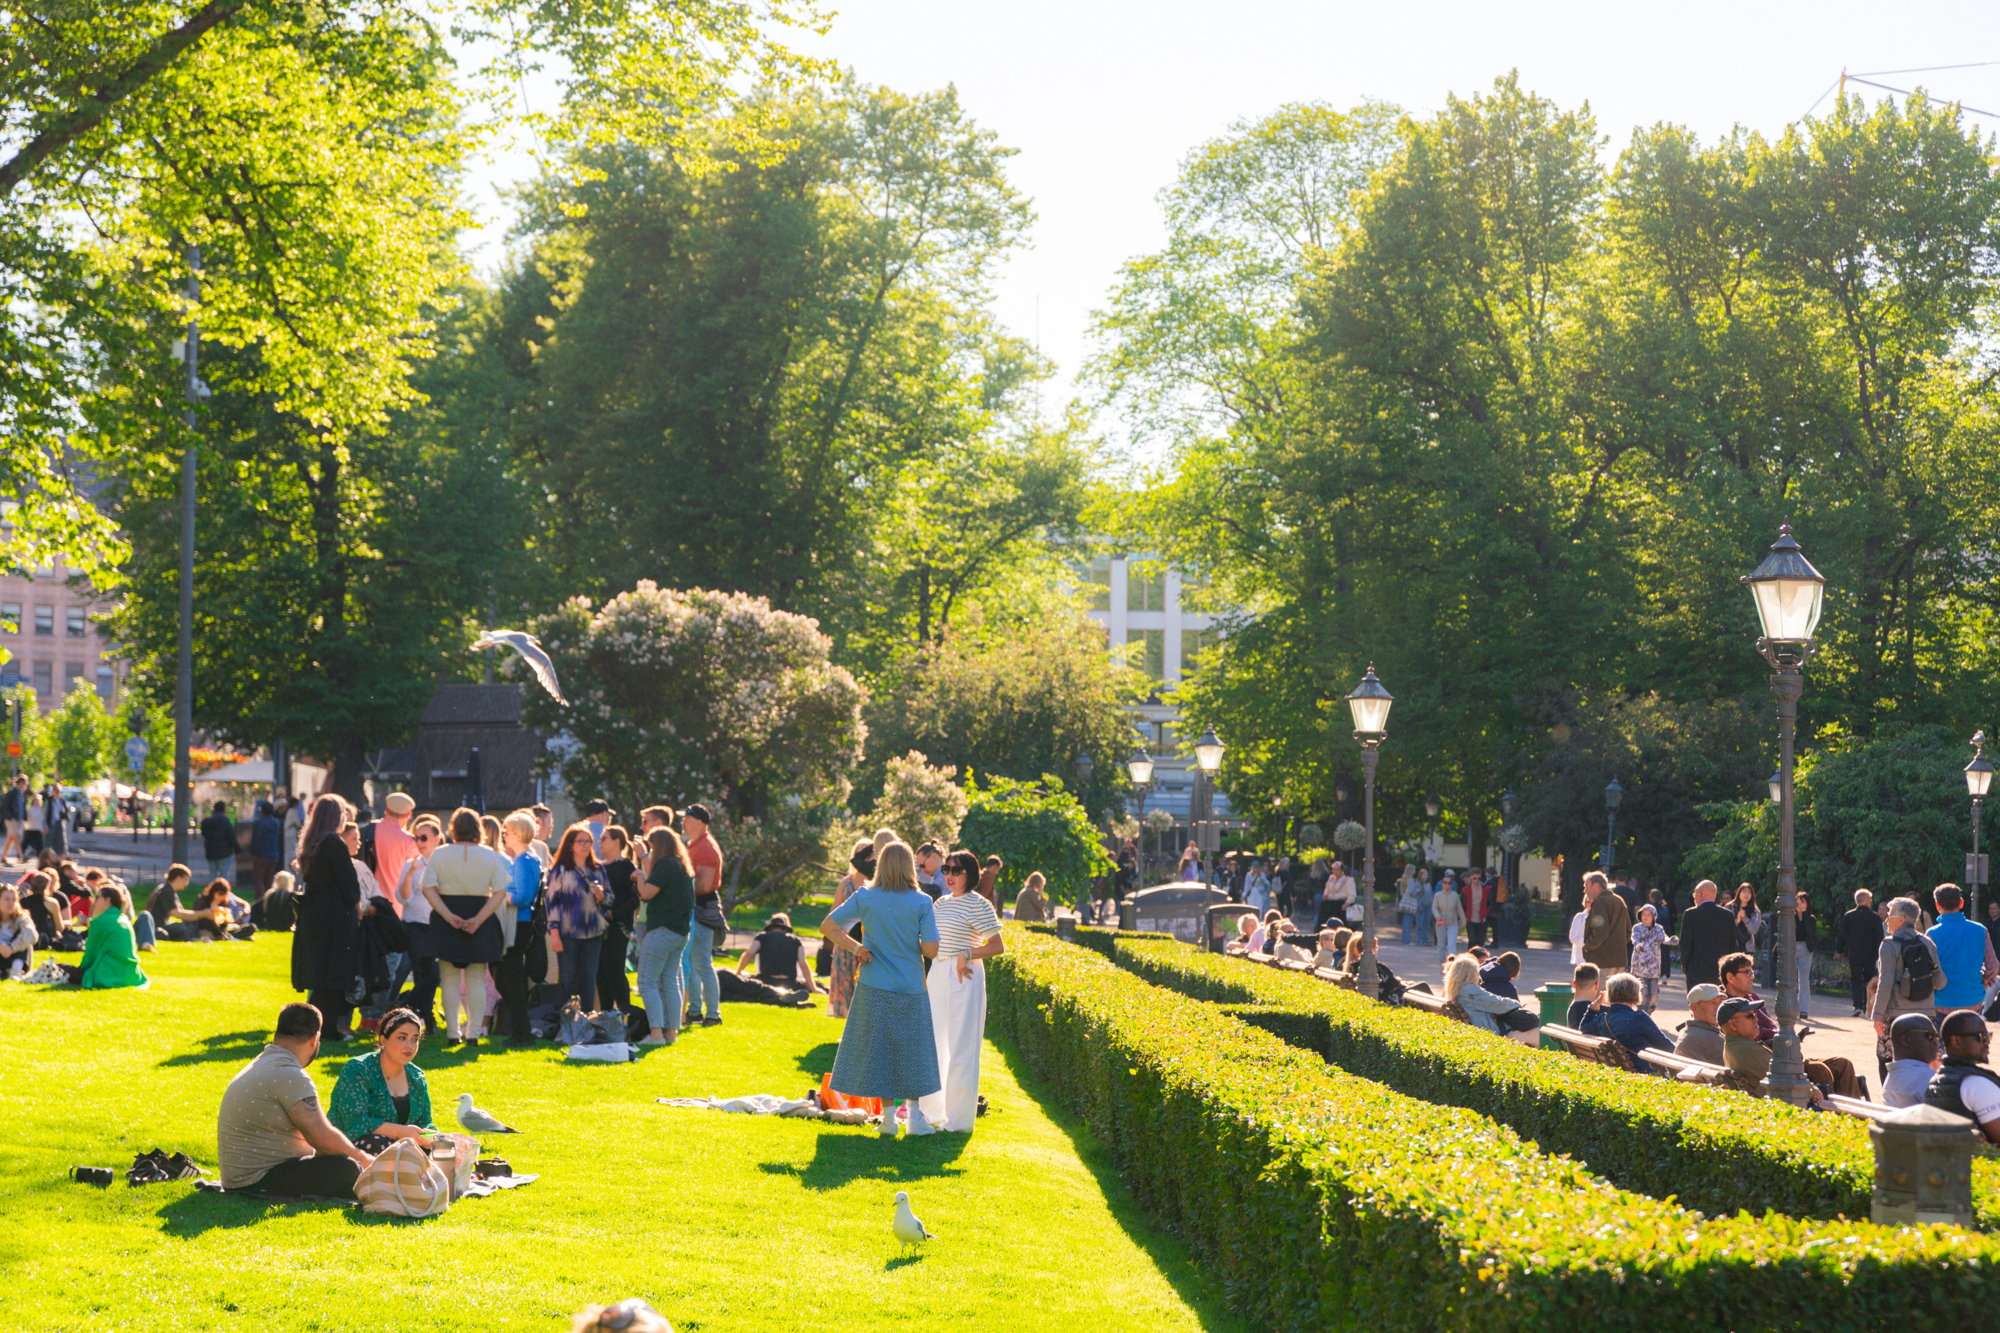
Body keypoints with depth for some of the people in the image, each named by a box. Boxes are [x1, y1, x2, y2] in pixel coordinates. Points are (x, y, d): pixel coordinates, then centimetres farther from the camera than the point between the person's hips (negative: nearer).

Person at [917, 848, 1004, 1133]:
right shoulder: (940, 903, 13)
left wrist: (966, 955, -19)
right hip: (937, 976, 7)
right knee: (933, 1043, 12)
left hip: (964, 977, -7)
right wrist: (926, 977, 17)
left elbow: (998, 946, -9)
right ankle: (932, 1112, 25)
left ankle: (959, 1119, 4)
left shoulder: (978, 905, -8)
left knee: (961, 1046, -4)